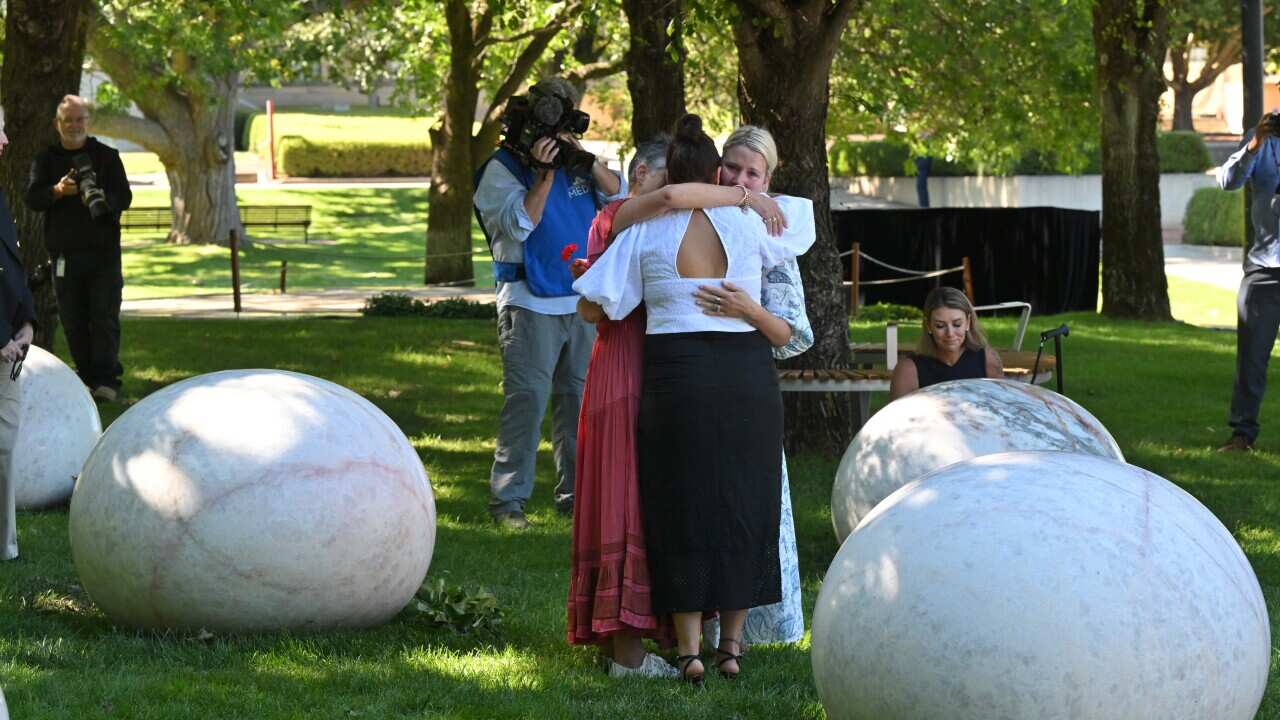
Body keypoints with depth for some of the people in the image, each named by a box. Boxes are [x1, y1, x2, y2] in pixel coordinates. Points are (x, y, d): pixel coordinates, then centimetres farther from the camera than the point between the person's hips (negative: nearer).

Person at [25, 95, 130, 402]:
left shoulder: (107, 156, 8)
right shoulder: (46, 159, 11)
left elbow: (124, 197, 0)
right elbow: (33, 198, -2)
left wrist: (101, 199, -21)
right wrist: (58, 191, -23)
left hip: (103, 250, -2)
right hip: (64, 253, 2)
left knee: (105, 316, -9)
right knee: (73, 320, 2)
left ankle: (106, 379, -13)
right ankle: (87, 376, 10)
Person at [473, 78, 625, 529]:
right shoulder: (504, 167, -2)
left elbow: (616, 195, 2)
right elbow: (519, 225, -13)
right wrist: (544, 173, -20)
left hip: (582, 300, 5)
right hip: (530, 301, -5)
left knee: (579, 399, 8)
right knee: (526, 399, -10)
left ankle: (575, 493, 15)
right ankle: (508, 498, -7)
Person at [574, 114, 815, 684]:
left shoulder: (644, 234, -3)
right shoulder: (747, 226, 0)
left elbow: (598, 307, -3)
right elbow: (800, 220, 19)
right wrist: (753, 198, 31)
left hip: (677, 375, -1)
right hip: (747, 374, 1)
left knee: (681, 508, 7)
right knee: (743, 505, 11)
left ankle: (688, 649, 5)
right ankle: (731, 645, 15)